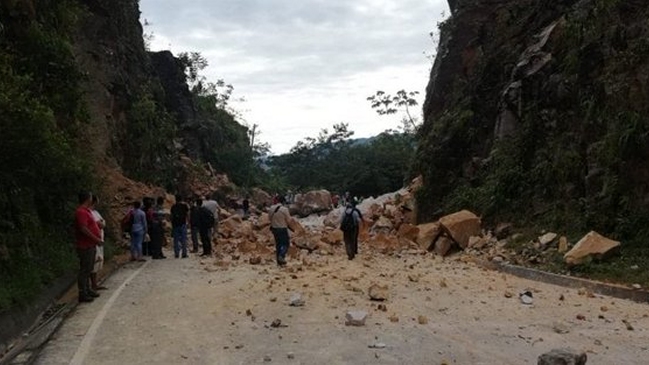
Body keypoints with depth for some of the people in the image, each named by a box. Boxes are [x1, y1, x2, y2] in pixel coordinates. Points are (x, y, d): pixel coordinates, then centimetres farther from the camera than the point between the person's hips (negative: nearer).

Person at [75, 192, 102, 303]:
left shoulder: (86, 211, 15)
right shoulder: (81, 212, -18)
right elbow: (83, 229, -25)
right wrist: (96, 239, -22)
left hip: (91, 245, 11)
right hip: (85, 246, -10)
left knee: (88, 269, 17)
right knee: (84, 270, -4)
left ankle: (87, 290, 27)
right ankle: (82, 294, 1)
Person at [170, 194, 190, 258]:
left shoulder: (173, 207, 6)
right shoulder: (184, 205, -1)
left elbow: (171, 216, 7)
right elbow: (188, 215, -1)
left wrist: (172, 225, 13)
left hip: (175, 224, 2)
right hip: (183, 224, -2)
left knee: (176, 240, 6)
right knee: (183, 240, 1)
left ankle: (176, 254, 4)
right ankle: (184, 254, -2)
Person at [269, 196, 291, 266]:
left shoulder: (271, 208, -2)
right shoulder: (285, 209, -18)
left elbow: (269, 218, 8)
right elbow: (288, 220, -11)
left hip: (274, 228, 5)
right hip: (282, 229, -5)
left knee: (278, 244, 16)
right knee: (286, 244, 9)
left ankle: (279, 261, 19)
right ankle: (281, 256, -14)